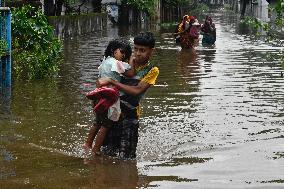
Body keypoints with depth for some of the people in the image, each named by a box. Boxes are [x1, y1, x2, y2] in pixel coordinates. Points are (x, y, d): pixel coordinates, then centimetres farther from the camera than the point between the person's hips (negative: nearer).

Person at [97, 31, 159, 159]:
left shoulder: (152, 70, -6)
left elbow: (137, 91, -18)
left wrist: (111, 82, -22)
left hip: (130, 114, -3)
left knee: (126, 157, -1)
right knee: (108, 152, 8)